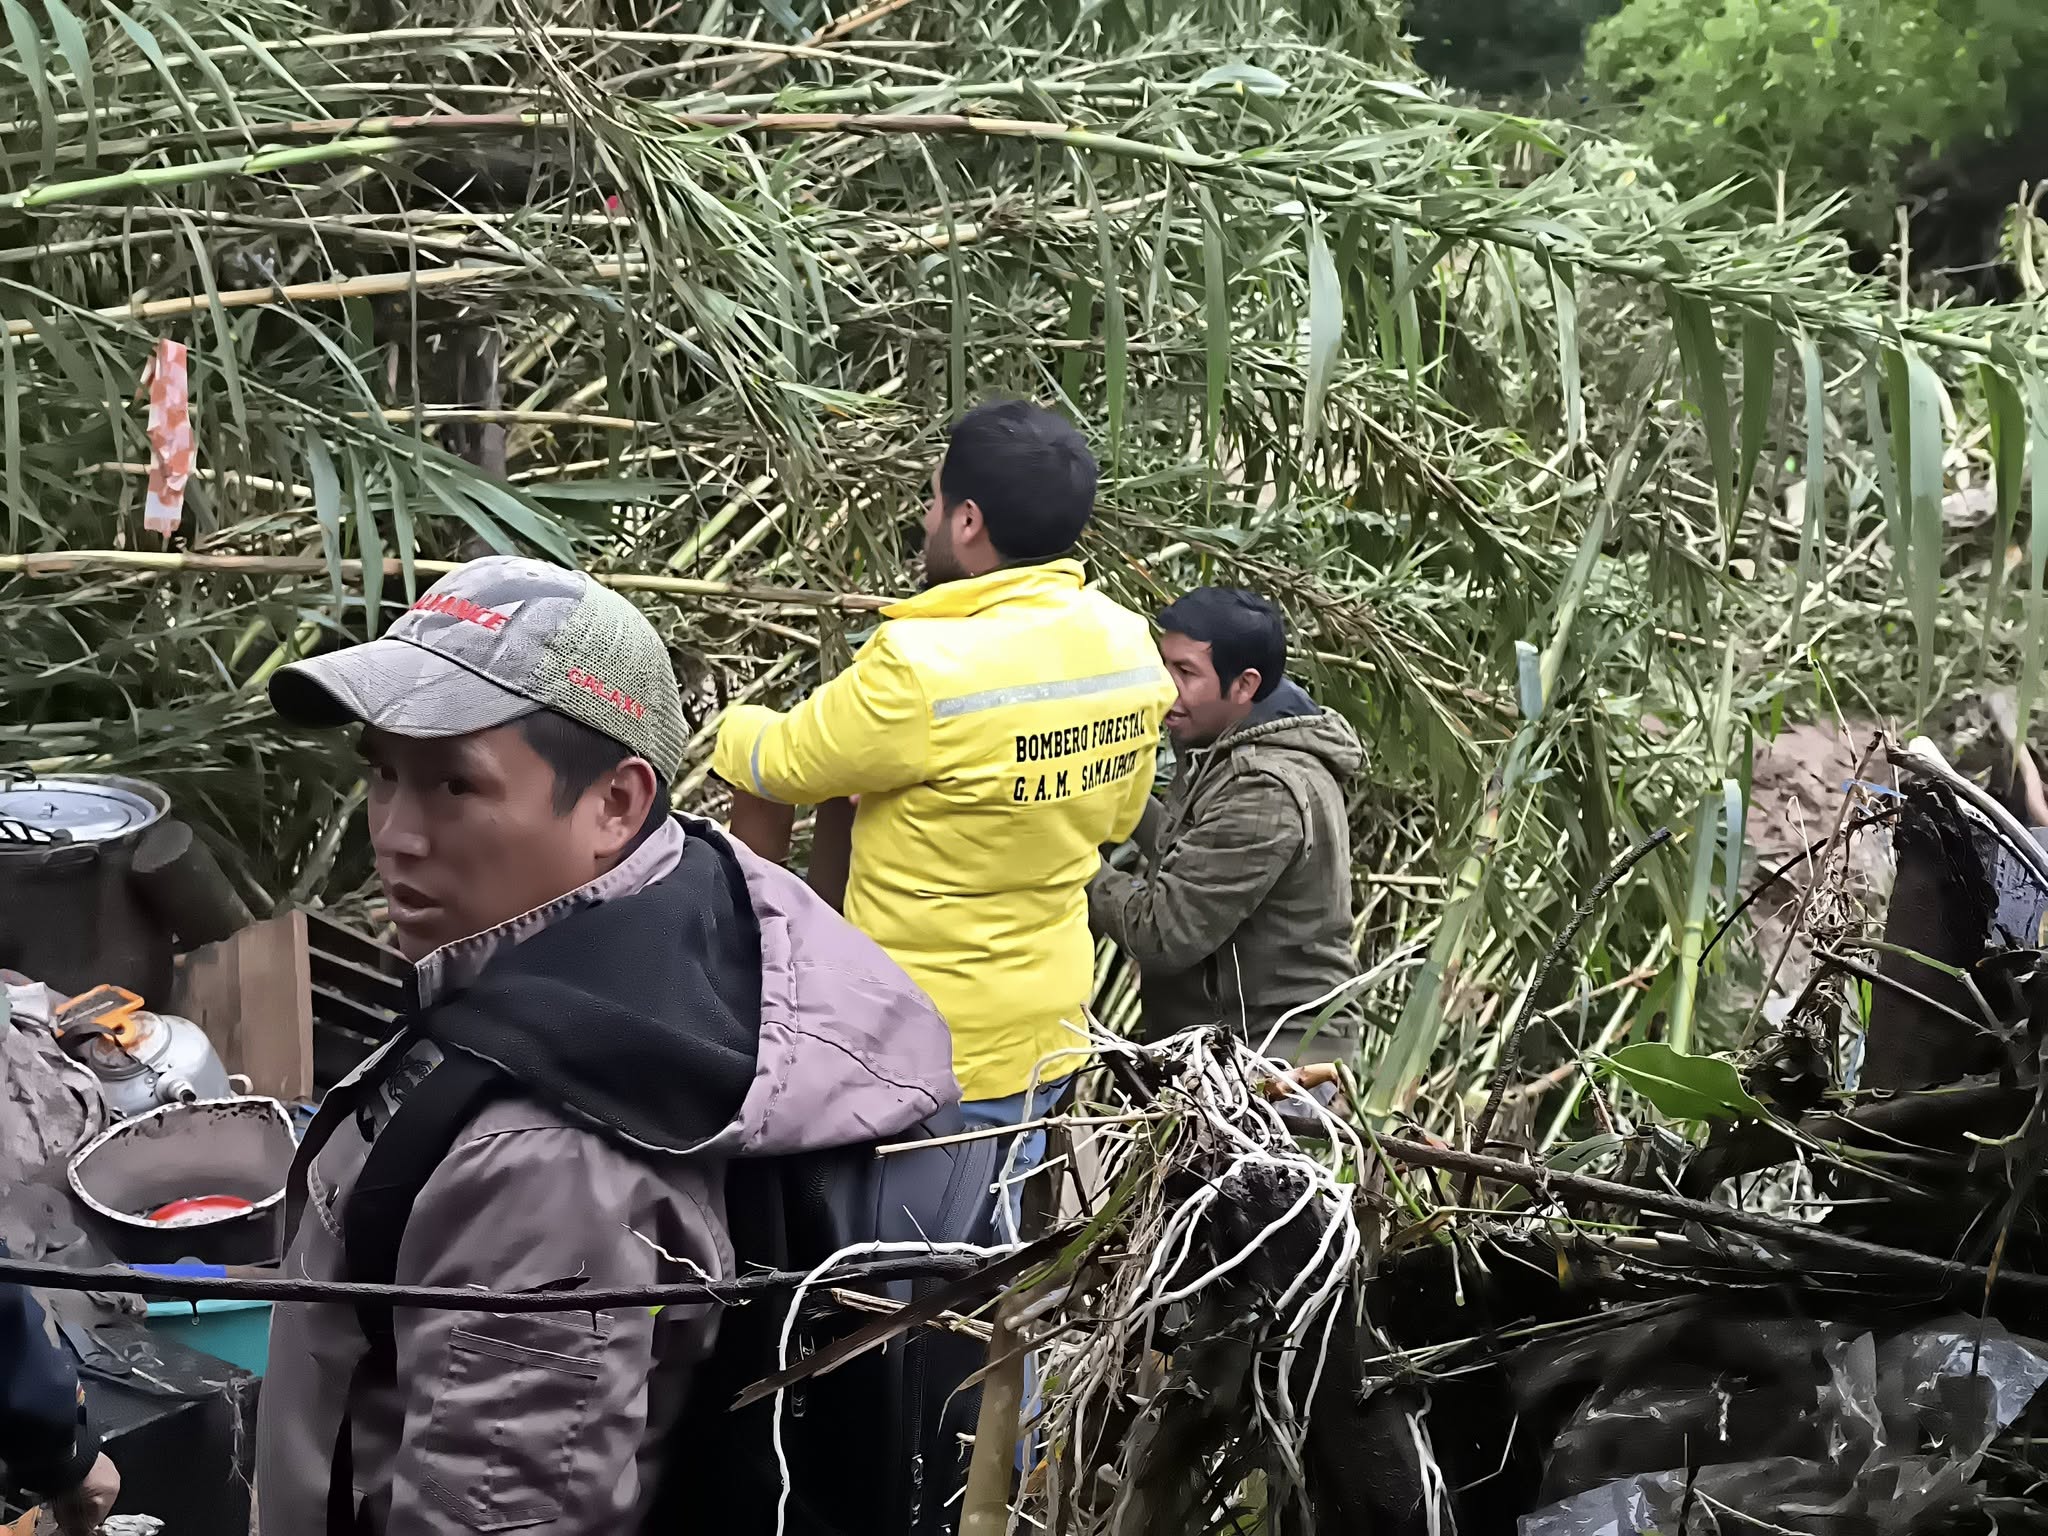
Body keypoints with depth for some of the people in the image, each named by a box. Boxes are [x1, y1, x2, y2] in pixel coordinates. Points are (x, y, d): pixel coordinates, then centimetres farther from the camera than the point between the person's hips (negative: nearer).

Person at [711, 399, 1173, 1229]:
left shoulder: (925, 669, -27)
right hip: (1046, 1028, 7)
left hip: (927, 1049, -7)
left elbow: (778, 764, -9)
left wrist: (739, 728, 12)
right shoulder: (1130, 647, -3)